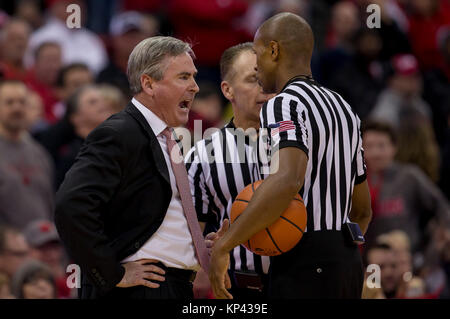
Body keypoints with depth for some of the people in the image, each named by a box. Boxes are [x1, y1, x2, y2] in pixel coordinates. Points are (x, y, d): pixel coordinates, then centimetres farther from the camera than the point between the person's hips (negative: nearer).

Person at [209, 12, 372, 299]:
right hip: (348, 261, 9)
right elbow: (362, 210, 23)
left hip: (303, 265, -9)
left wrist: (224, 244, -26)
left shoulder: (283, 105, -10)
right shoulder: (343, 107, 20)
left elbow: (287, 180, -30)